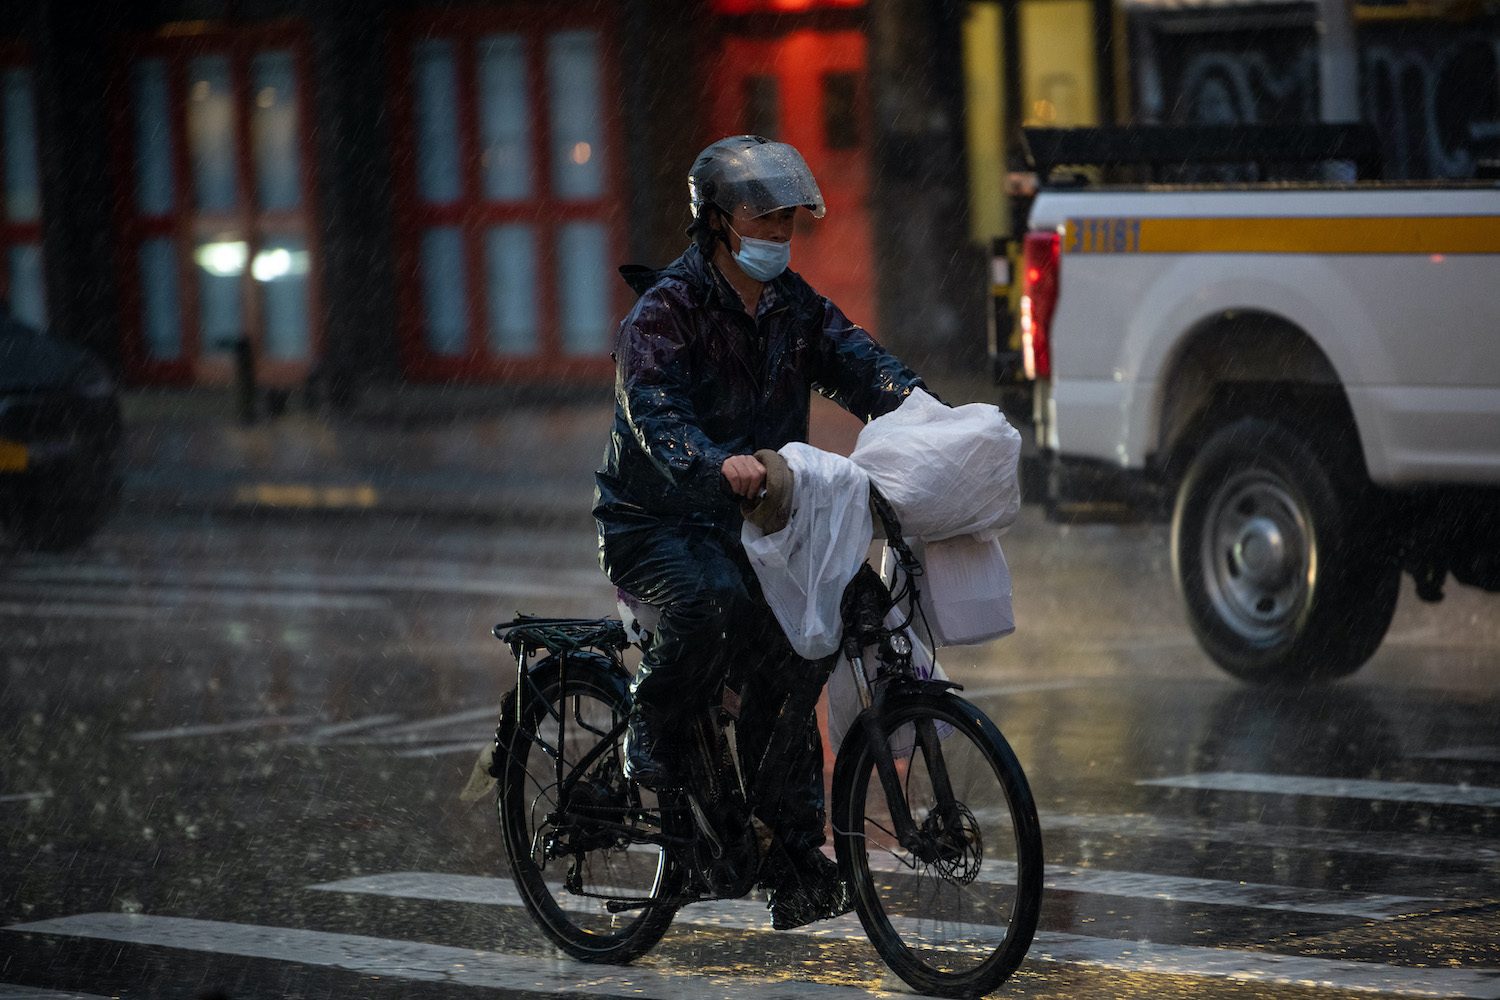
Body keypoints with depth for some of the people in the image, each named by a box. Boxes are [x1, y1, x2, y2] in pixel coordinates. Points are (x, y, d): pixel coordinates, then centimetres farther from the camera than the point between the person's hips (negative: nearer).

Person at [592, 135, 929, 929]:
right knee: (714, 598, -36)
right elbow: (656, 413, -30)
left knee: (779, 666, -4)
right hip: (653, 527, -6)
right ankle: (652, 732, -11)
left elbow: (863, 366, -5)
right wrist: (718, 463, -51)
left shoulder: (794, 306, 7)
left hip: (746, 523, 6)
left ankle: (796, 865, 1)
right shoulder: (665, 310, -14)